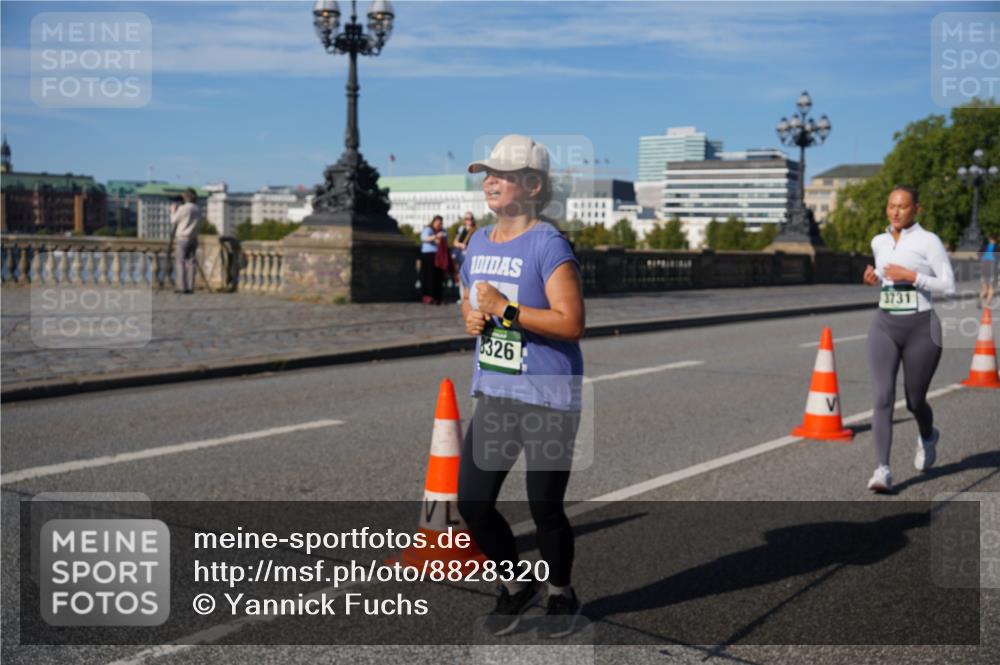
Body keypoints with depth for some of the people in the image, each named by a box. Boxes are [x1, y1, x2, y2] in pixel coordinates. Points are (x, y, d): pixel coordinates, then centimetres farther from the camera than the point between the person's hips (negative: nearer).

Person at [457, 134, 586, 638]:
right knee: (472, 503, 6)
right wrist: (470, 317, 0)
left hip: (548, 397, -7)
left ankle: (561, 595, 33)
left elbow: (571, 323, -20)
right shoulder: (478, 241, 9)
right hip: (493, 393, 7)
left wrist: (505, 310, -22)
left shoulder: (549, 245, -14)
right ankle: (516, 584, 31)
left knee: (544, 507, 5)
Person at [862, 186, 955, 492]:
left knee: (915, 401, 10)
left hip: (921, 328, -3)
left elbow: (949, 285, -8)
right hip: (884, 327, 3)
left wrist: (911, 276, -19)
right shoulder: (879, 242, 10)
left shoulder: (929, 241, -5)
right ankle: (882, 469, -16)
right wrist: (874, 278, 4)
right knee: (883, 397, -15)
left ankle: (928, 437, 45)